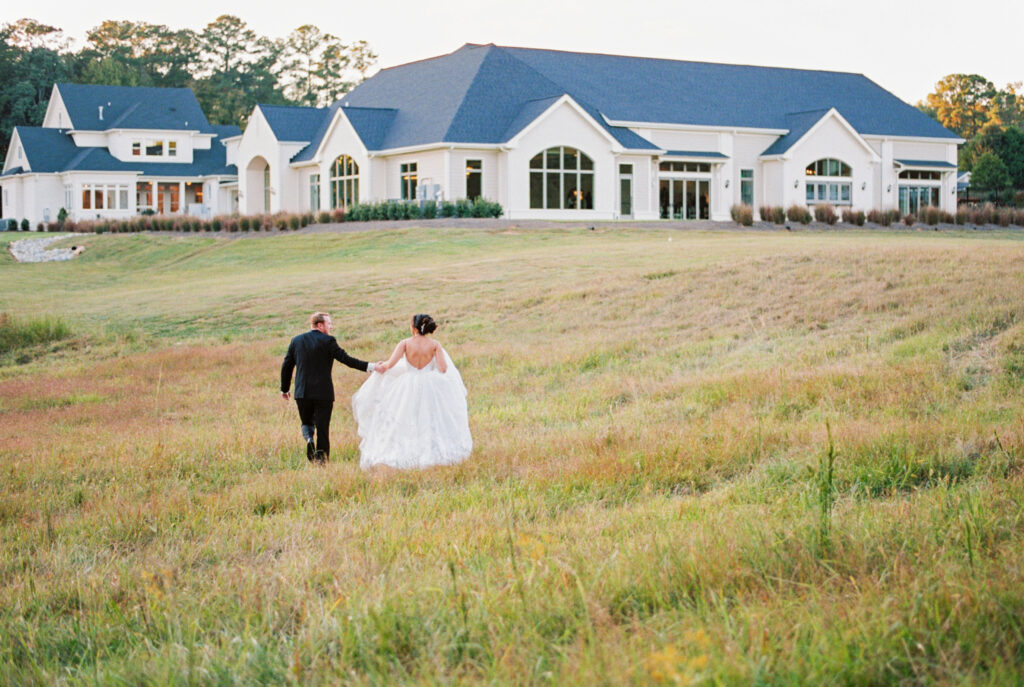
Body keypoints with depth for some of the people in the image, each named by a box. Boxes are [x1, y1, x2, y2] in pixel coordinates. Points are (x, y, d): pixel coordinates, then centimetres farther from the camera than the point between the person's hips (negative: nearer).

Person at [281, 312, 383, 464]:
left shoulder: (296, 341, 7)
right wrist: (369, 366, -12)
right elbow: (345, 359, -13)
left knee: (307, 423, 19)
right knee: (322, 429, 5)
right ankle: (322, 461, 3)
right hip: (323, 392, -3)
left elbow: (286, 366, 9)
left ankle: (309, 438, -11)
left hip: (302, 392, 3)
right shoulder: (328, 341, -7)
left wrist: (284, 389, 19)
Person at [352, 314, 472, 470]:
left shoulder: (405, 343, -7)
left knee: (404, 426, 8)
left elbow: (390, 364, -11)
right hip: (429, 391, 1)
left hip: (408, 390, -1)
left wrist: (379, 367, 10)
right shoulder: (435, 345, -4)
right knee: (430, 425, 11)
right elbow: (443, 369, -10)